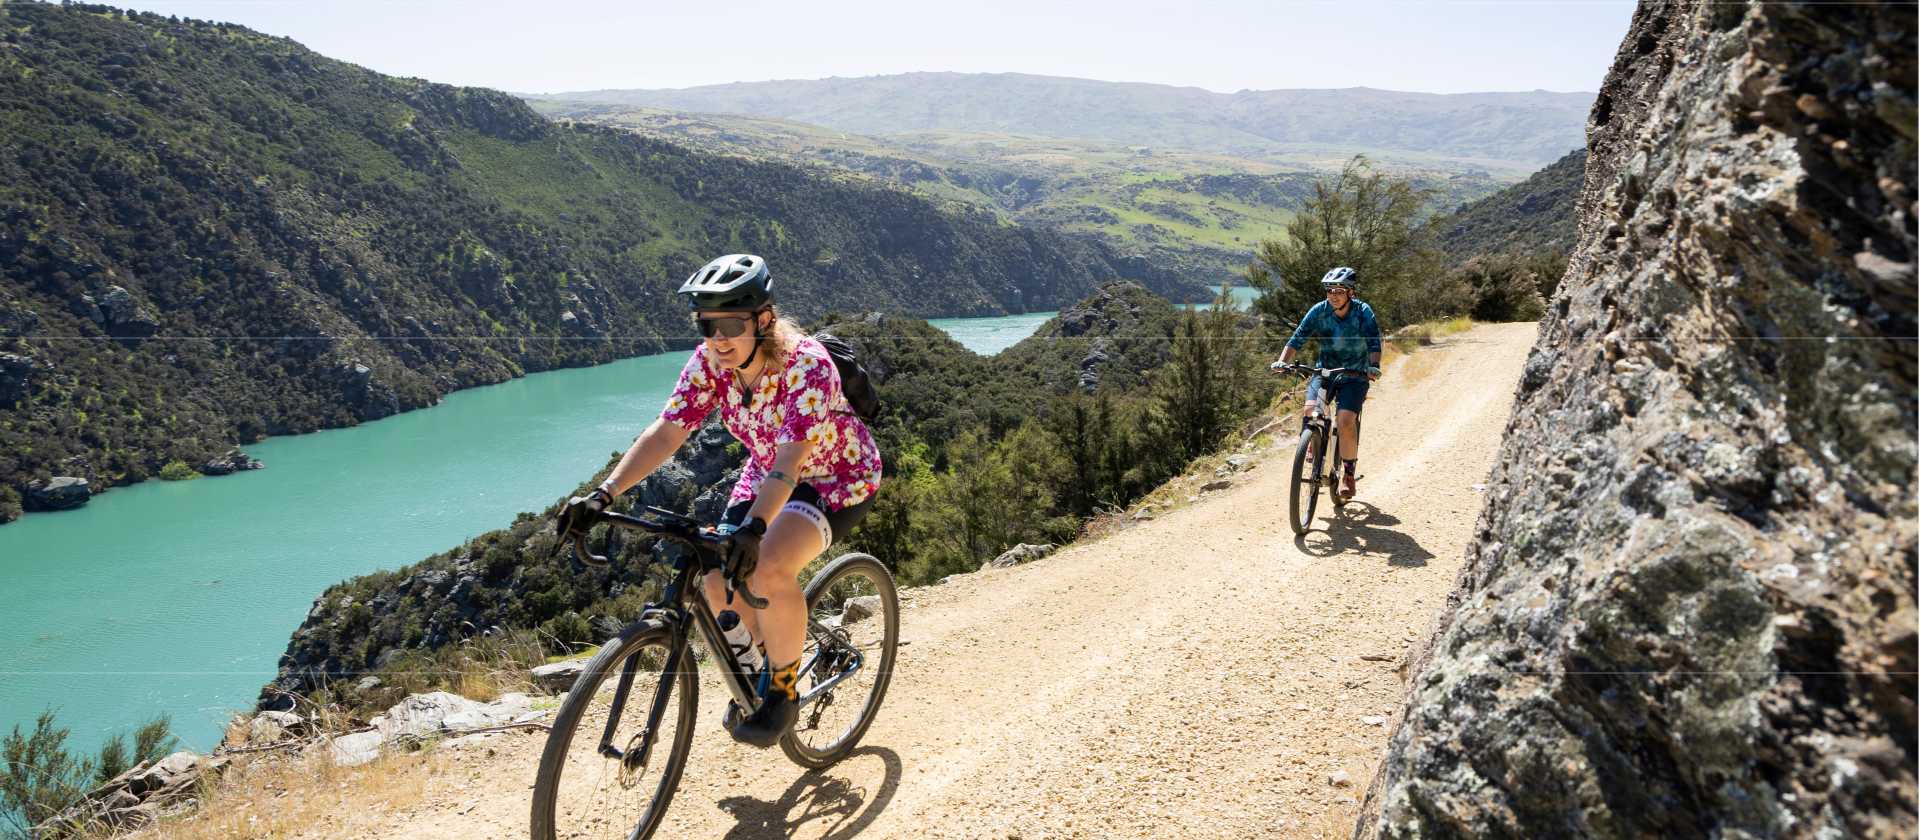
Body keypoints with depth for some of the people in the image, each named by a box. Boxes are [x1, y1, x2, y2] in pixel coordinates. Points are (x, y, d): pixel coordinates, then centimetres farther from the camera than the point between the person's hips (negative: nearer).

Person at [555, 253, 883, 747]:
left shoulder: (807, 365, -32)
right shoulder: (709, 362, -15)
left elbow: (790, 461, -42)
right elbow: (666, 433, -20)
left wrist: (753, 527, -56)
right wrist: (603, 494, -31)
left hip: (838, 479, -6)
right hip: (767, 475, 7)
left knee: (769, 568, -29)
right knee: (719, 578, -7)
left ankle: (783, 691, -7)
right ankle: (765, 661, 23)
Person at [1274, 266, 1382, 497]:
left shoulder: (1363, 312, -14)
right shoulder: (1319, 311, -11)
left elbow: (1374, 343, -23)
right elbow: (1297, 339, -15)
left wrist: (1374, 366, -42)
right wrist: (1282, 362, -30)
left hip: (1355, 375, -2)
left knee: (1345, 421, -20)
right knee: (1309, 412, -21)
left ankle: (1348, 472, -1)